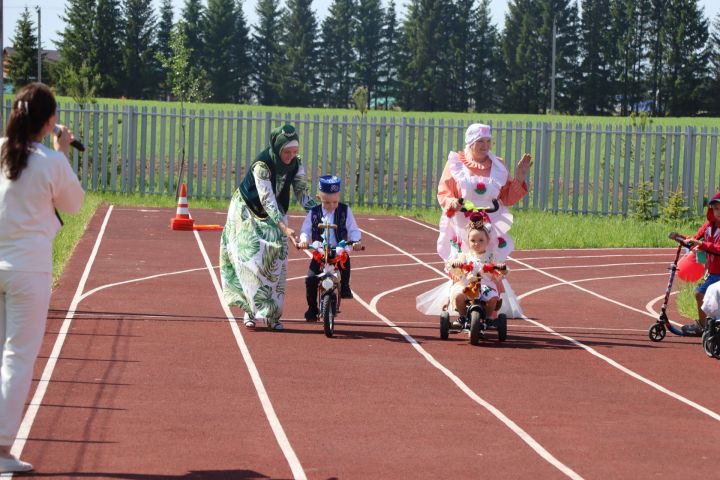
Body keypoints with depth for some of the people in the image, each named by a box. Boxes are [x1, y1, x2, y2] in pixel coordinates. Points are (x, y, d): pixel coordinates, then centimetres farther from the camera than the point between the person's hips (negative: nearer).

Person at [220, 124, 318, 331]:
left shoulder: (295, 164, -12)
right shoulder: (262, 164, -30)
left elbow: (302, 194, -4)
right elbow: (267, 200, -34)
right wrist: (284, 228, -42)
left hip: (274, 213, 5)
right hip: (247, 213, -5)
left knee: (277, 259, -7)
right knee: (252, 256, -16)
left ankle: (272, 313, -1)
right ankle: (252, 310, -11)